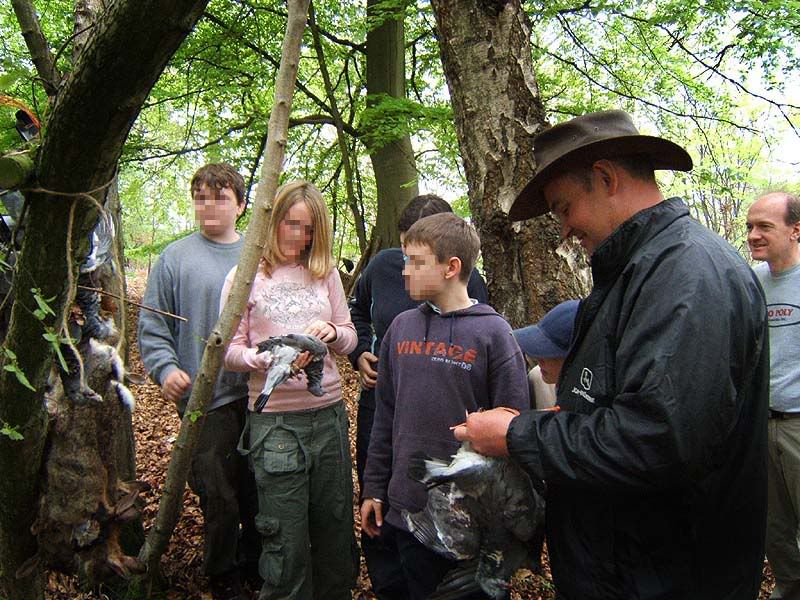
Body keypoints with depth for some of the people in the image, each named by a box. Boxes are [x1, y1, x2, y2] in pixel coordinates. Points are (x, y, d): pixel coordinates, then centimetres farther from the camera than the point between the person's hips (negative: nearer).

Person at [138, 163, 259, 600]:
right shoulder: (175, 258, 0)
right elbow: (152, 327, 1)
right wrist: (166, 368, -15)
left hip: (260, 395, 3)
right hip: (207, 400, -2)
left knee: (260, 492, 14)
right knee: (219, 498, 4)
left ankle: (257, 565, 38)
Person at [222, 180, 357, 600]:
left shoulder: (325, 273, 9)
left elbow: (350, 339, 12)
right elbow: (230, 351, -3)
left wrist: (332, 331, -10)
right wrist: (270, 359, -21)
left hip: (329, 413, 4)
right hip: (275, 419, -3)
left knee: (335, 526, 15)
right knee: (286, 538, 3)